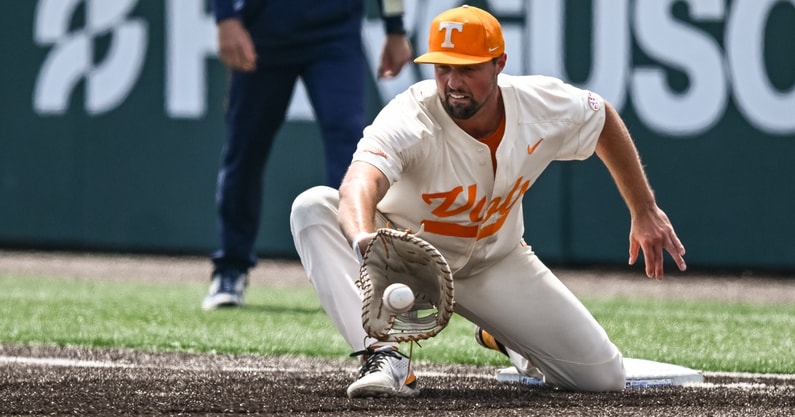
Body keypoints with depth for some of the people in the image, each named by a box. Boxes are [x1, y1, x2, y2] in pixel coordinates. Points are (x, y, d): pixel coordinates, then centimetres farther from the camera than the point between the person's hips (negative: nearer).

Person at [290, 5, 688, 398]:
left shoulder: (546, 106, -19)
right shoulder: (409, 121, -33)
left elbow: (604, 118, 5)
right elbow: (360, 184, -54)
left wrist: (645, 211, 8)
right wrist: (364, 240, -76)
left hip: (495, 261, 3)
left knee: (605, 378, -7)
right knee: (314, 206, -34)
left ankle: (510, 339, 27)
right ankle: (385, 358, -42)